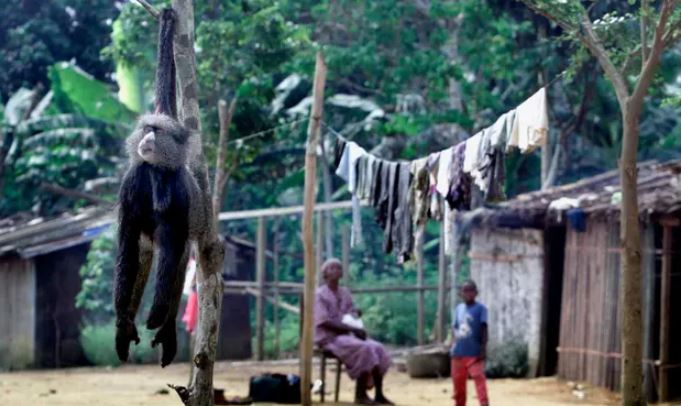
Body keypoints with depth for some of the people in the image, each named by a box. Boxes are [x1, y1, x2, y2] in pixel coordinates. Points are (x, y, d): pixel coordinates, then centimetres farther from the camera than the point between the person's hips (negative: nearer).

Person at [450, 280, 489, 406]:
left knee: (479, 379, -17)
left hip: (475, 353, -6)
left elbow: (484, 329, -10)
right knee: (458, 382, 13)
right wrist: (453, 346, 7)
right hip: (459, 352, 6)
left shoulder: (480, 308, -7)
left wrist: (483, 349, -15)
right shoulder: (458, 308, 11)